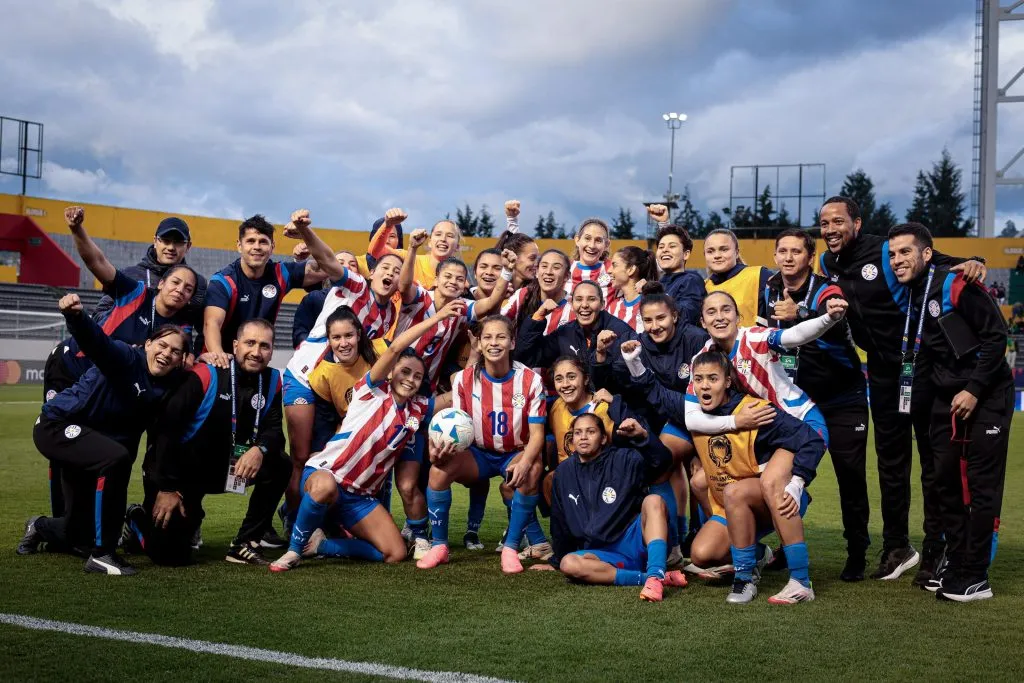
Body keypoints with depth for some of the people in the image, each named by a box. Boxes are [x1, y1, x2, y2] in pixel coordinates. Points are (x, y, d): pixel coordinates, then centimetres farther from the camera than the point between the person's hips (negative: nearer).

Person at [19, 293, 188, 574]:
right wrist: (76, 316, -59)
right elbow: (96, 342, -41)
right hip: (57, 426, -8)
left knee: (80, 532, 13)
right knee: (115, 458, -37)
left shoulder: (170, 386, -2)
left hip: (96, 443, 8)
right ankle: (101, 554, -25)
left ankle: (39, 527, 50)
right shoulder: (127, 358, -23)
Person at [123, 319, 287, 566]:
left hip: (224, 469, 5)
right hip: (180, 469, -5)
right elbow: (167, 428, -21)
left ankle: (244, 545, -6)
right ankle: (137, 520, 26)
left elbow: (274, 429, -5)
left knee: (279, 465, -18)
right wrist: (166, 488, -20)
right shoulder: (205, 375, -21)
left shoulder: (272, 381, -4)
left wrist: (260, 449, -31)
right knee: (171, 555, -8)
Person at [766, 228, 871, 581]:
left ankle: (857, 554, 11)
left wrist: (799, 314, -60)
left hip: (842, 401, -4)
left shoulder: (826, 292, -21)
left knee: (851, 478, -3)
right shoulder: (769, 290, -3)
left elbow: (835, 327, -44)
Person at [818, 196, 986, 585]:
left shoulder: (886, 250, -14)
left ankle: (936, 552, 8)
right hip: (882, 373, 6)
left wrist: (971, 264, -34)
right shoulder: (828, 265, 4)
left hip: (922, 364, -6)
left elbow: (944, 268, -15)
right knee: (890, 461, 14)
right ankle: (897, 548, 25)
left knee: (933, 459, 1)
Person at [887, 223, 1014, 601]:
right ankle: (956, 564, 19)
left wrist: (974, 390, -17)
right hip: (947, 399, 8)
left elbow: (996, 336, -16)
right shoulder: (908, 295, 7)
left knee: (981, 484, -5)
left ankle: (975, 577, -1)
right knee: (946, 481, 9)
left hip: (986, 396, -7)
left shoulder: (956, 285, -16)